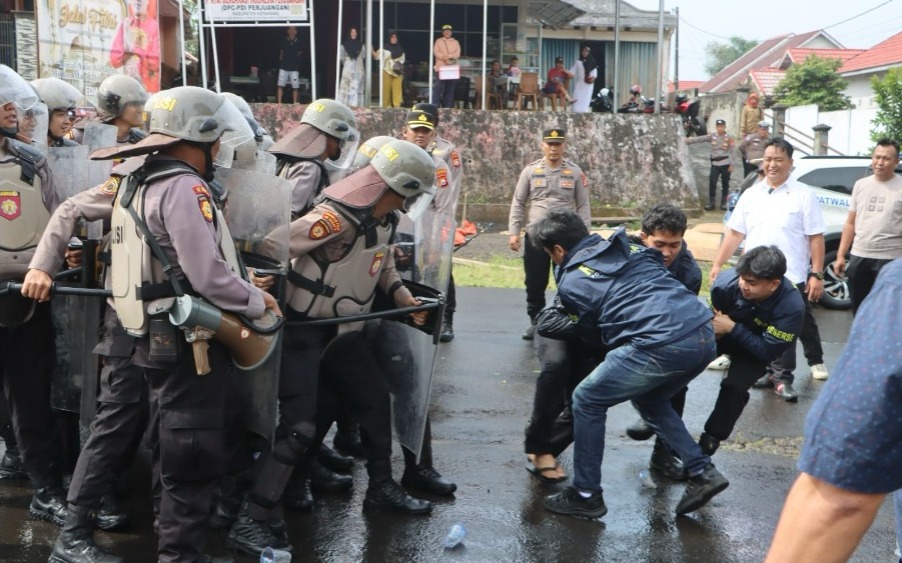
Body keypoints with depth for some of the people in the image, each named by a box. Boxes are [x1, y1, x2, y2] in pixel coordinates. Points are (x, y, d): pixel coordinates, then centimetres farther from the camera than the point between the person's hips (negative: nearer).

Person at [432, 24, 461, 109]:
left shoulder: (455, 42, 14)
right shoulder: (438, 41, 9)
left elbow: (457, 54, 1)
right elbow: (436, 52, -4)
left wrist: (448, 56, -17)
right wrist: (445, 59, -17)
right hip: (441, 67, -3)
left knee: (450, 89, 3)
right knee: (438, 88, -11)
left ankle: (448, 107, 7)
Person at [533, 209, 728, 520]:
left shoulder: (571, 281, 5)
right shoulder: (628, 246, 22)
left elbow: (594, 335, 15)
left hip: (663, 345, -8)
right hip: (704, 333, 8)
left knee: (587, 400, 10)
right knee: (649, 400, 31)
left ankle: (586, 495, 16)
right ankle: (702, 473, 23)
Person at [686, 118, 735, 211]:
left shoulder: (729, 137, -3)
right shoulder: (712, 136, 3)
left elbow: (731, 152, -3)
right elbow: (700, 139, -1)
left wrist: (731, 164, -7)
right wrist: (688, 140, -8)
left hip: (725, 164, -2)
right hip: (715, 163, 2)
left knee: (725, 184, 6)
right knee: (712, 183, -3)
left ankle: (723, 203, 15)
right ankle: (711, 203, 4)